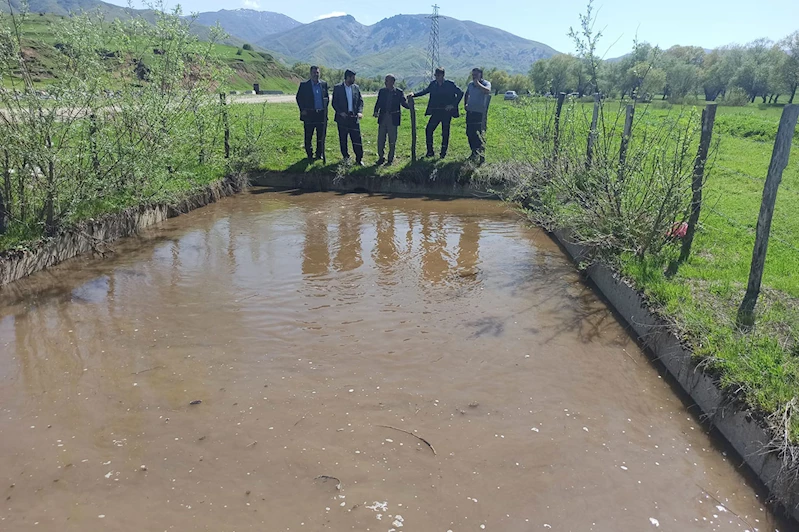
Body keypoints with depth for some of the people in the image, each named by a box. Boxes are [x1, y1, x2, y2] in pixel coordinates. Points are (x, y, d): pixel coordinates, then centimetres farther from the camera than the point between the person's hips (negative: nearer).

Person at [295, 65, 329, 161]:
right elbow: (299, 98, 4)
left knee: (321, 136, 7)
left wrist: (325, 108, 3)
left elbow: (327, 97, 16)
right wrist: (302, 109, -5)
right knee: (308, 137, 3)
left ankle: (320, 154, 19)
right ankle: (309, 155, 14)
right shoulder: (304, 85, 1)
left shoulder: (324, 84, 9)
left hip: (322, 114, 2)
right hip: (309, 114, -2)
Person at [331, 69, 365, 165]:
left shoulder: (356, 88, 8)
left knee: (357, 139, -4)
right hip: (342, 117, -2)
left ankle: (359, 159, 1)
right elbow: (334, 103, -2)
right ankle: (346, 157, 19)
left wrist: (360, 111, -6)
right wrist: (340, 112, -16)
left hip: (354, 117, 2)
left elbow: (360, 101, 10)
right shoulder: (337, 88, -1)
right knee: (343, 139, 6)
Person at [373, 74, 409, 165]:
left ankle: (390, 158, 16)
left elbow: (404, 103, -2)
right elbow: (378, 103, 7)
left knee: (392, 140, 5)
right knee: (380, 139, 3)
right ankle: (381, 157, 15)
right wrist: (376, 111, -11)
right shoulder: (382, 91, 7)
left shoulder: (399, 92, 1)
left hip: (393, 119, -2)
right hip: (382, 118, 2)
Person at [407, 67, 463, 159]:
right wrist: (414, 95, 3)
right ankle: (430, 151, 7)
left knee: (445, 132, 2)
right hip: (436, 112, 4)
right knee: (428, 130, -4)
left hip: (446, 112, -4)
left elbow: (460, 93, -3)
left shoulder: (450, 84, -6)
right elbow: (425, 91, 17)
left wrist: (453, 105, -10)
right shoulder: (433, 84, 4)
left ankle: (443, 152, 14)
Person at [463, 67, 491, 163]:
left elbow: (488, 91, -27)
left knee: (480, 134, -11)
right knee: (469, 133, 10)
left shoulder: (486, 83, -3)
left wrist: (478, 83, -20)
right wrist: (465, 104, 17)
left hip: (480, 112, -6)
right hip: (470, 111, 7)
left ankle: (481, 155, -10)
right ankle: (474, 152, 25)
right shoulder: (470, 84, 14)